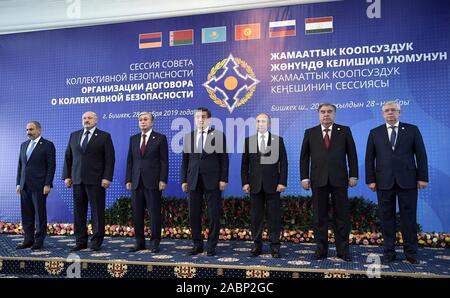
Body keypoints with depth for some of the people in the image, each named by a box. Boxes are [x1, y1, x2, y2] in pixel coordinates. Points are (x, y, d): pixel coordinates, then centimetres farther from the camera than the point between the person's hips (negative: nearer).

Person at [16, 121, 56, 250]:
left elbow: (51, 166, -8)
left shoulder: (48, 145, -4)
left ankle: (39, 240, 9)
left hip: (39, 186, -6)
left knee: (40, 214, 1)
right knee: (26, 214, 8)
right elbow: (20, 165, 17)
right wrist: (18, 183, 11)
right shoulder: (24, 145, 15)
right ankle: (28, 239, 18)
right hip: (25, 186, 6)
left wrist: (47, 185, -13)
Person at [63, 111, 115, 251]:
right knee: (78, 211, 6)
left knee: (97, 211, 0)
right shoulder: (74, 135, 14)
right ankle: (81, 241, 16)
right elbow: (68, 157, 14)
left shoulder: (104, 136, 1)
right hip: (77, 180, 4)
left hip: (96, 180, -4)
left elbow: (110, 159, -4)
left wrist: (107, 177, -12)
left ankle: (96, 241, 9)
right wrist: (66, 176, 6)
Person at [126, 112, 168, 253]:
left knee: (155, 214, 1)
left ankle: (155, 243, 11)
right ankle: (139, 242, 19)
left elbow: (164, 161, -4)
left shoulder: (160, 138, 1)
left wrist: (163, 180, -11)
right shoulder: (133, 139, 14)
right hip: (136, 182, 4)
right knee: (137, 214, 7)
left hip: (153, 182, -4)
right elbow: (130, 161, 12)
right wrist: (128, 180, 5)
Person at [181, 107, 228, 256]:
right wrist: (184, 180, 5)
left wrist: (223, 179, -8)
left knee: (214, 215, 1)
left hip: (212, 181, -3)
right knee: (194, 214, 6)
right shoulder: (188, 137, 11)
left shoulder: (218, 135, 2)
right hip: (194, 181, 3)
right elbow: (185, 160, 11)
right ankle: (197, 244, 19)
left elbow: (224, 159, -1)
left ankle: (212, 246, 14)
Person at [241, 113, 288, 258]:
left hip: (273, 184, -1)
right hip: (255, 185, 2)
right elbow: (245, 164, 6)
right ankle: (257, 245, 17)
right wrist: (245, 182, -1)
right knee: (256, 216, 6)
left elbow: (283, 163, 1)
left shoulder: (278, 140, 4)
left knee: (274, 216, 2)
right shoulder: (248, 141, 7)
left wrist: (282, 182, -6)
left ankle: (275, 246, 12)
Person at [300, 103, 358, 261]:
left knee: (342, 215, 4)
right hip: (318, 180, 1)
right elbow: (304, 157, 7)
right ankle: (321, 249, 14)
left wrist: (353, 175, -2)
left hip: (339, 179, 0)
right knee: (319, 216, 5)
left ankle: (342, 250, 15)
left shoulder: (344, 131, 7)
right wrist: (304, 177, -1)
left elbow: (352, 154, 5)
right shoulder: (310, 133, 9)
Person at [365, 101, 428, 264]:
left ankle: (411, 252, 16)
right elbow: (369, 158, 6)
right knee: (387, 217, 5)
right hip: (384, 182, 1)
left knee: (409, 217, 4)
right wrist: (370, 180, -1)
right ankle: (389, 251, 14)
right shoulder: (375, 133, 9)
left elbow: (421, 155, 4)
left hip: (407, 181, 0)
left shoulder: (412, 130, 7)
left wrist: (422, 177, -3)